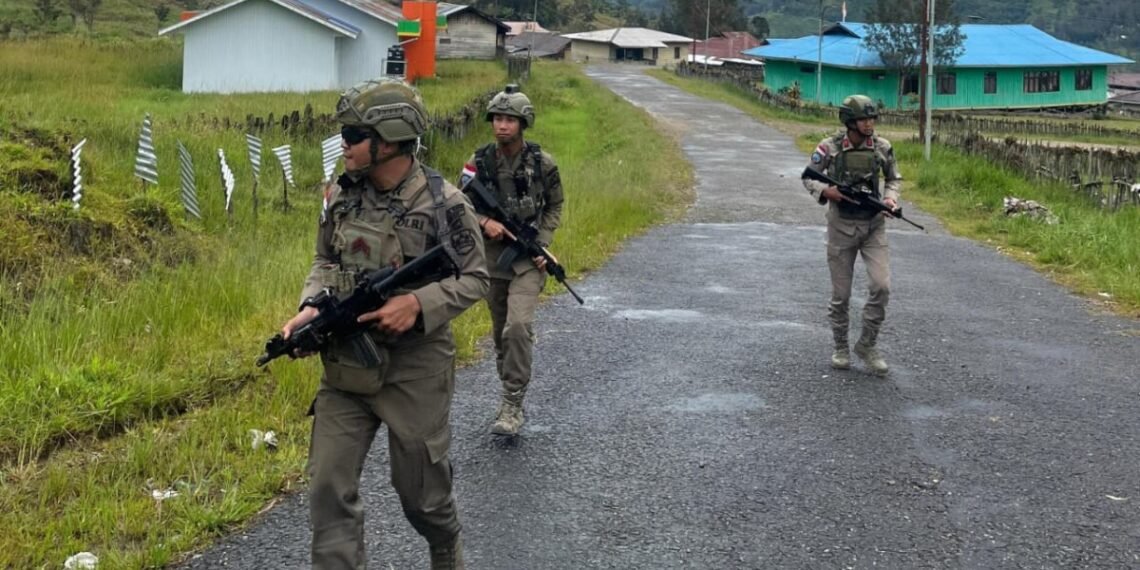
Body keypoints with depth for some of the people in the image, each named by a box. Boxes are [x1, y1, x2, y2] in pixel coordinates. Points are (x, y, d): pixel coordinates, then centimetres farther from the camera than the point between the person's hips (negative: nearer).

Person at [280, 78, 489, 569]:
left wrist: (418, 303, -22)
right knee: (329, 488, -1)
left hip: (415, 367, -4)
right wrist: (311, 307, -7)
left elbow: (475, 279, -6)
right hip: (346, 364, 4)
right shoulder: (341, 195, 0)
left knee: (421, 490, 12)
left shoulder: (444, 203, -14)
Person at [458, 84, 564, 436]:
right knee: (501, 331, 13)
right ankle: (509, 391, 31)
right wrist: (483, 221, -18)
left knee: (518, 326, -20)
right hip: (491, 254, 3)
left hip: (527, 259, -3)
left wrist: (542, 243, -6)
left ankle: (512, 404, -14)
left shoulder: (542, 163, -5)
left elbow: (555, 206, 6)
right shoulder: (479, 162, -2)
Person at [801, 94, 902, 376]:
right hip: (842, 226, -2)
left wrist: (891, 198, -8)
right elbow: (808, 177, 1)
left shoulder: (882, 147, -3)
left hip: (874, 226, 2)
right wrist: (826, 191, -18)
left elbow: (894, 179, 11)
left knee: (881, 286, -12)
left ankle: (868, 345, 5)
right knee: (841, 293, 5)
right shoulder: (830, 148, -10)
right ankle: (841, 347, 23)